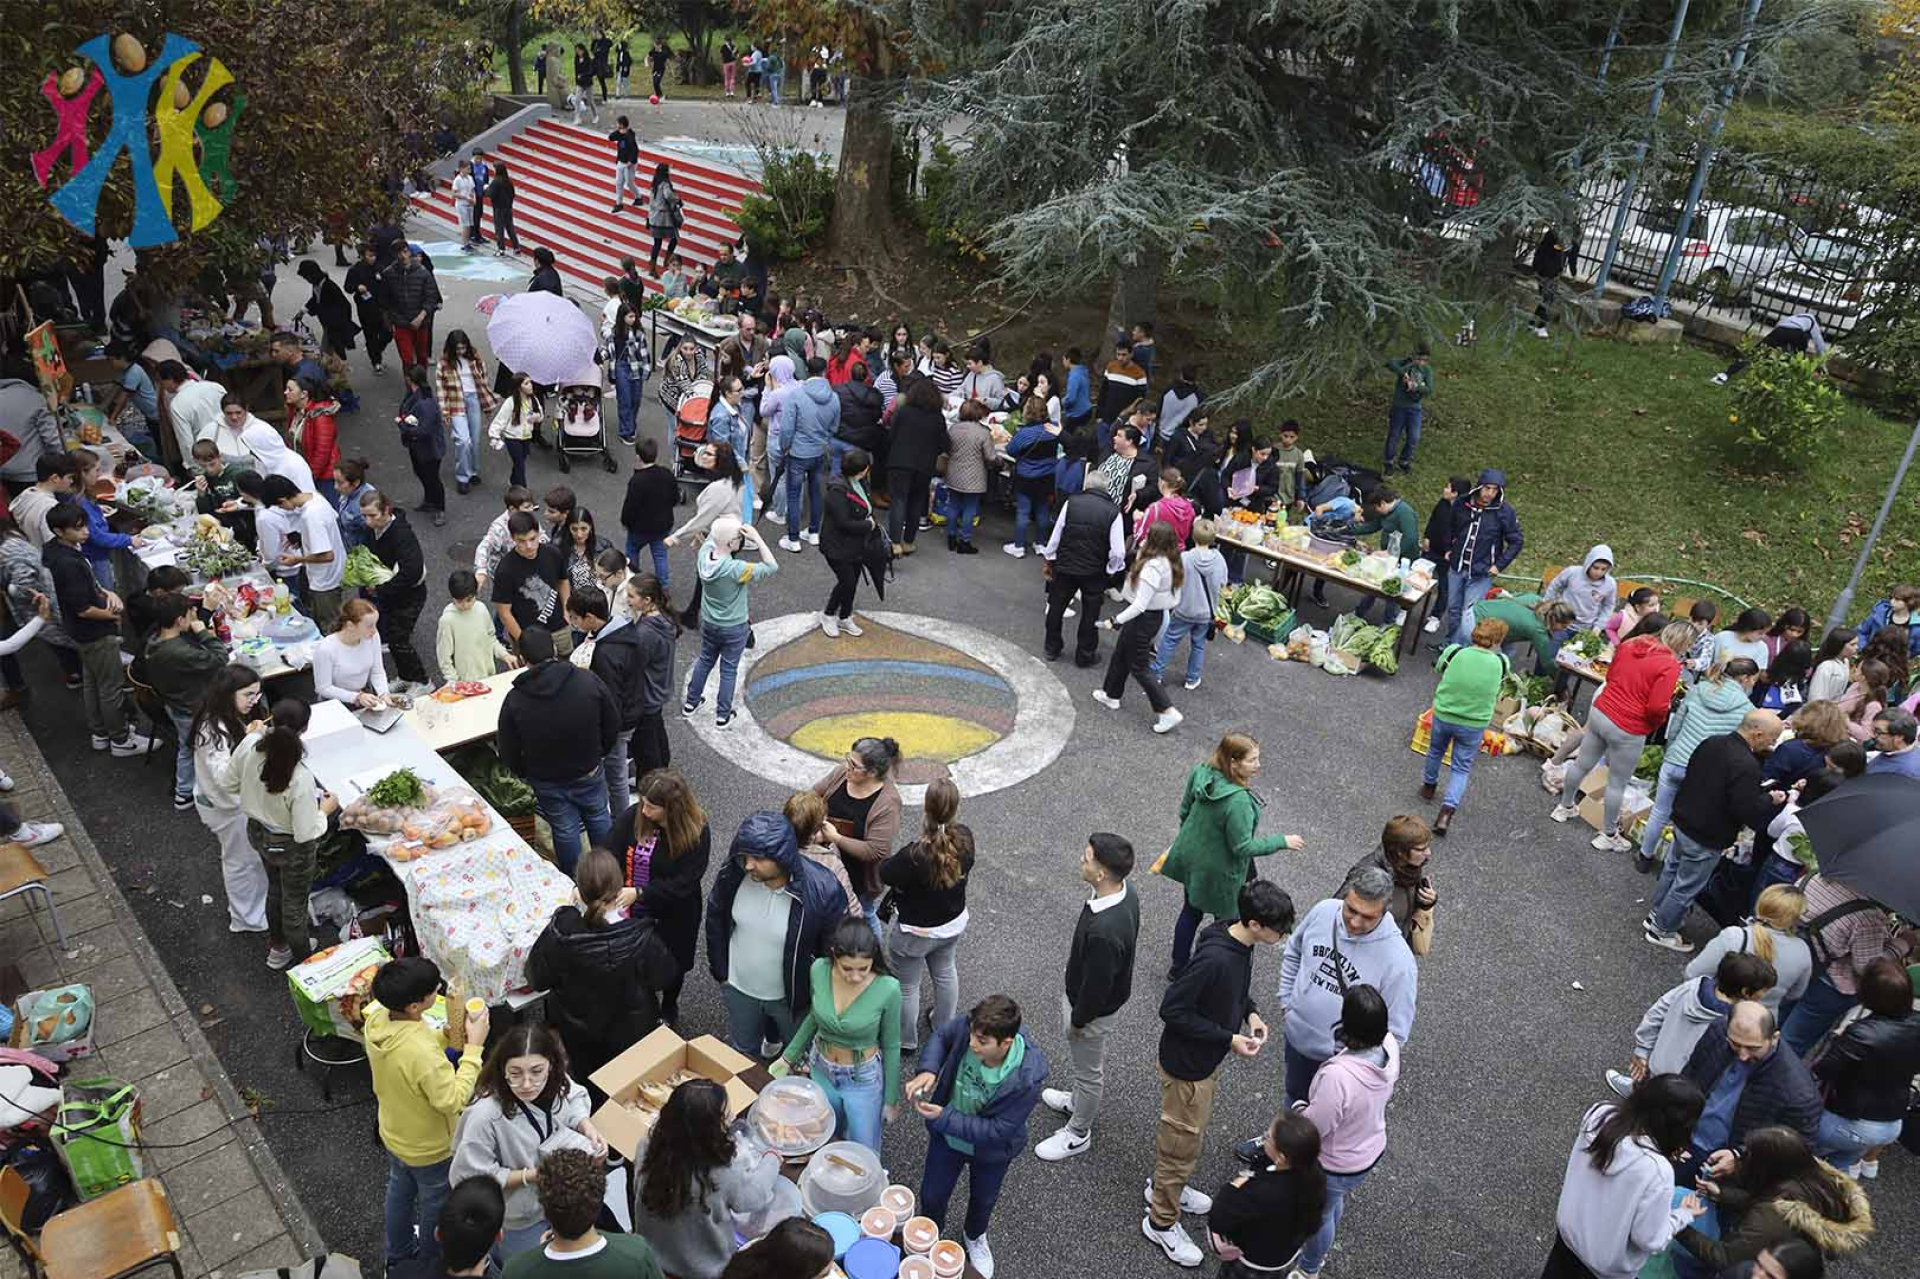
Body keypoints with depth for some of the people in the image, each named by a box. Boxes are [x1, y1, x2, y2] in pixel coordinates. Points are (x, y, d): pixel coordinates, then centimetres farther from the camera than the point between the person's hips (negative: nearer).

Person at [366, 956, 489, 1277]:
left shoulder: (376, 1019, -20)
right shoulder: (422, 1052, -44)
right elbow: (453, 1100, -32)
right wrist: (474, 1047, -31)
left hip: (393, 1133, 7)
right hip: (429, 1148, -7)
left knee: (399, 1191, 32)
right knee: (435, 1207, 23)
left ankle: (398, 1253, 57)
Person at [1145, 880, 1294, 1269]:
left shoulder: (1242, 944, -7)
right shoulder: (1213, 959, -36)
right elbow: (1172, 1009, -29)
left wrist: (1250, 1012, -4)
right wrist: (1228, 1039, -25)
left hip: (1207, 1060, 9)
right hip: (1187, 1065, -9)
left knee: (1191, 1130, 28)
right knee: (1183, 1140, 10)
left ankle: (1165, 1187, 51)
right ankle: (1161, 1222, 31)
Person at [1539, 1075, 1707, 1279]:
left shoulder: (1599, 1113, -23)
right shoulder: (1656, 1170, -39)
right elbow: (1650, 1240, -24)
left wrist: (1664, 1153, 4)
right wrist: (1684, 1214, -7)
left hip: (1568, 1227, 4)